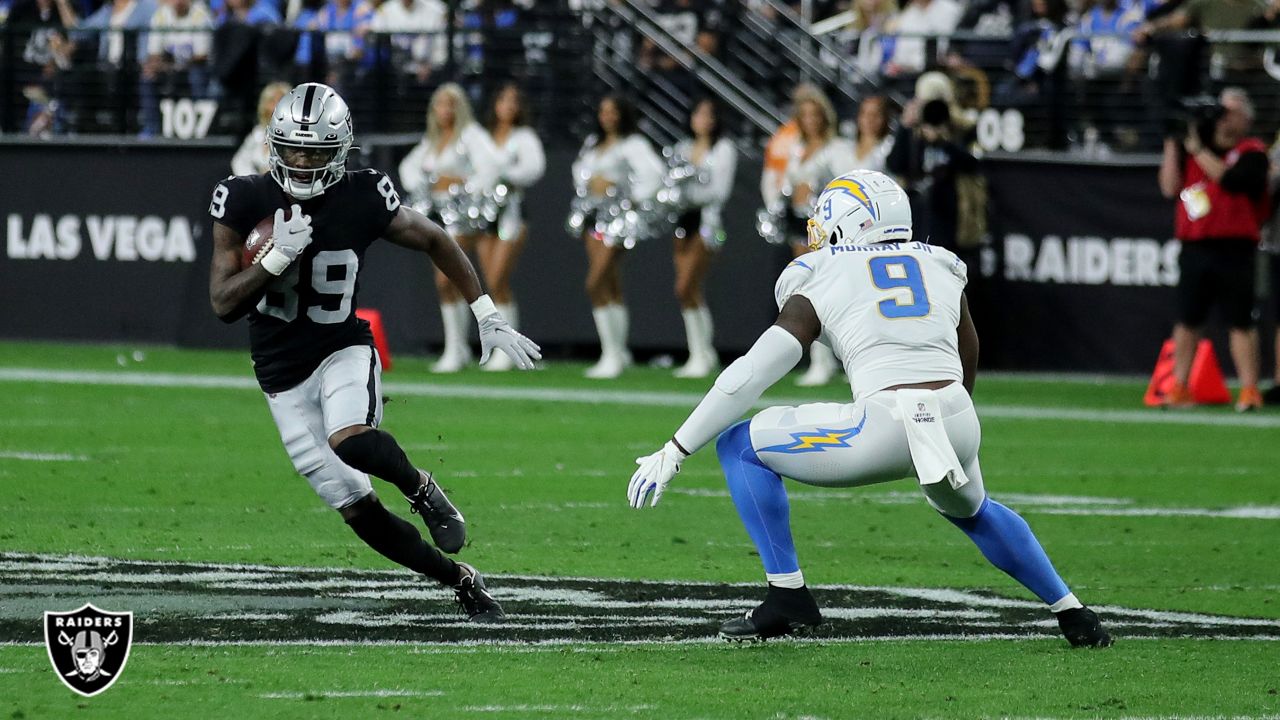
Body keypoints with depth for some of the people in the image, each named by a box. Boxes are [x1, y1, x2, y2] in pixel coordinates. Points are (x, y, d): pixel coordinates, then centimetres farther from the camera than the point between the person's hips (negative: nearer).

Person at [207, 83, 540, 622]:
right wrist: (279, 256, -27)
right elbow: (224, 304, -13)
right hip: (282, 375, 2)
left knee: (349, 440, -36)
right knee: (357, 511, 0)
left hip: (343, 353, -2)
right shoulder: (244, 202, -10)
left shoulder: (362, 201, -12)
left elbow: (434, 242, 4)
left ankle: (419, 487, -6)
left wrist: (488, 318, 2)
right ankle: (461, 581, 16)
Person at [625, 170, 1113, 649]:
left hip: (885, 427, -5)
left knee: (739, 446, 13)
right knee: (971, 509, 39)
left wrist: (674, 452, 8)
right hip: (958, 424, 5)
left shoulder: (818, 283, 10)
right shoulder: (941, 269, 22)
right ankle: (1072, 614, 36)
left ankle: (787, 596, 7)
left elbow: (750, 376, 4)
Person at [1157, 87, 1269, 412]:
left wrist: (1198, 149, -12)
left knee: (1241, 321, -5)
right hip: (1194, 248, 4)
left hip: (1234, 250, -4)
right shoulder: (1191, 146, 16)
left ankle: (1249, 390, -4)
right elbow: (1169, 187, 7)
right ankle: (1178, 388, 9)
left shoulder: (1252, 153, 2)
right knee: (1187, 320, 5)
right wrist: (1173, 143, 3)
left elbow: (1230, 179, -16)